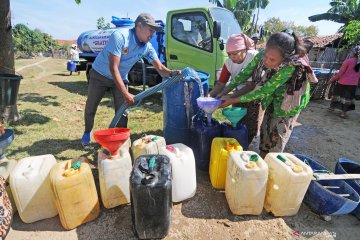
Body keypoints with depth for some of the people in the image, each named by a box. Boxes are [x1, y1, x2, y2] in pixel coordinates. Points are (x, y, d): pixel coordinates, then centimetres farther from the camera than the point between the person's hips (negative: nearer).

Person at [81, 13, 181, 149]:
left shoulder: (147, 47, -13)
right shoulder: (120, 36, -30)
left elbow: (160, 68, -16)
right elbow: (113, 68, -33)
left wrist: (172, 73, -40)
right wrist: (125, 94, -37)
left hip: (121, 78, 4)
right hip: (100, 75, -3)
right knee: (90, 108, 8)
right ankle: (87, 133, 35)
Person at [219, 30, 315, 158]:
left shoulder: (291, 67, -37)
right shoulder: (262, 55, -24)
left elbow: (264, 91, -34)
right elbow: (244, 74, -12)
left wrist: (233, 100, -33)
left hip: (290, 101, -5)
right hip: (273, 99, 5)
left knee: (277, 135, -1)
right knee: (265, 130, 12)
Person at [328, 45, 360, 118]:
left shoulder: (348, 61, -12)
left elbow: (340, 73, -11)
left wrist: (332, 80, -2)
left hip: (343, 82, -3)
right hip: (353, 84, 3)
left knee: (338, 95, 14)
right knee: (348, 97, 9)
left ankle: (332, 107, 28)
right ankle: (343, 112, 10)